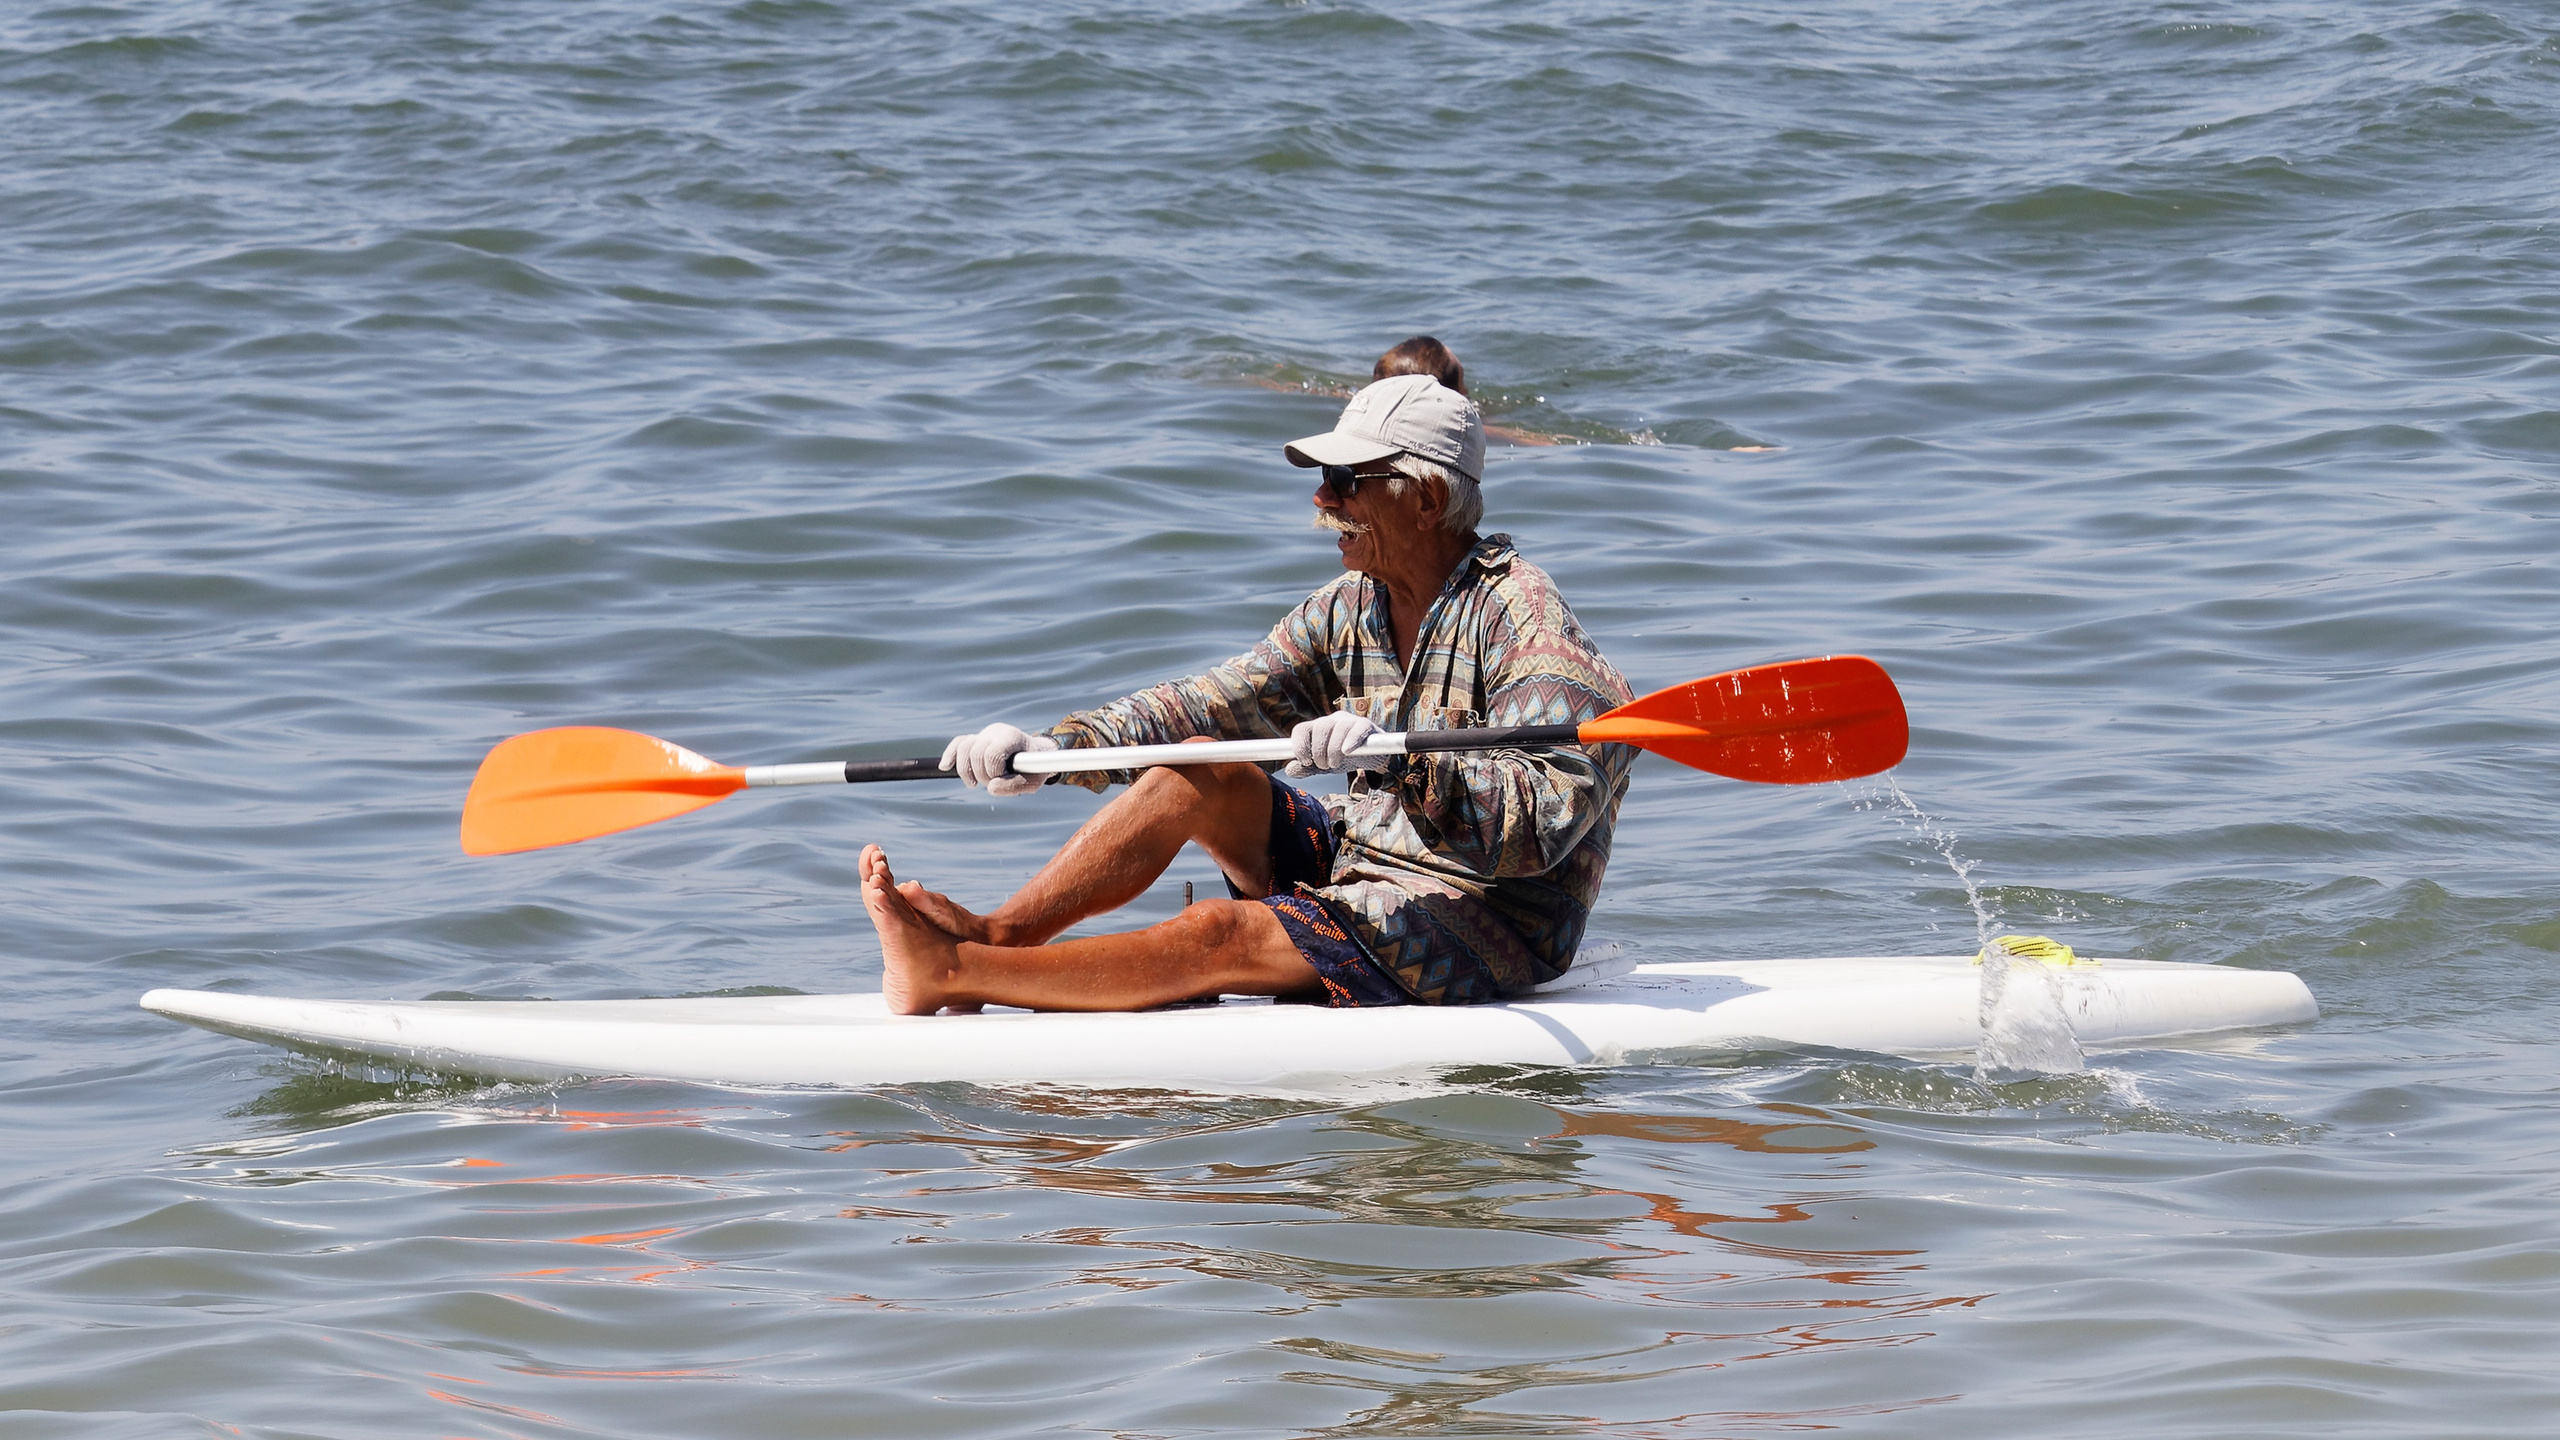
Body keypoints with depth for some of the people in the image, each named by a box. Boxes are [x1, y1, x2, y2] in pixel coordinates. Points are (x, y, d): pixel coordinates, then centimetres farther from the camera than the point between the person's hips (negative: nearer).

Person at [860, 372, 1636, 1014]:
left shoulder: (1522, 617, -17)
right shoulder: (1348, 611, 8)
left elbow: (1539, 821, -29)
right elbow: (1204, 707, 1)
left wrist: (1404, 763, -44)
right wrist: (1050, 750, -13)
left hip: (1490, 926, -8)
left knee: (1221, 933, -26)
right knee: (1197, 768, -7)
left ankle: (954, 973, -27)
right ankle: (995, 936, -14)